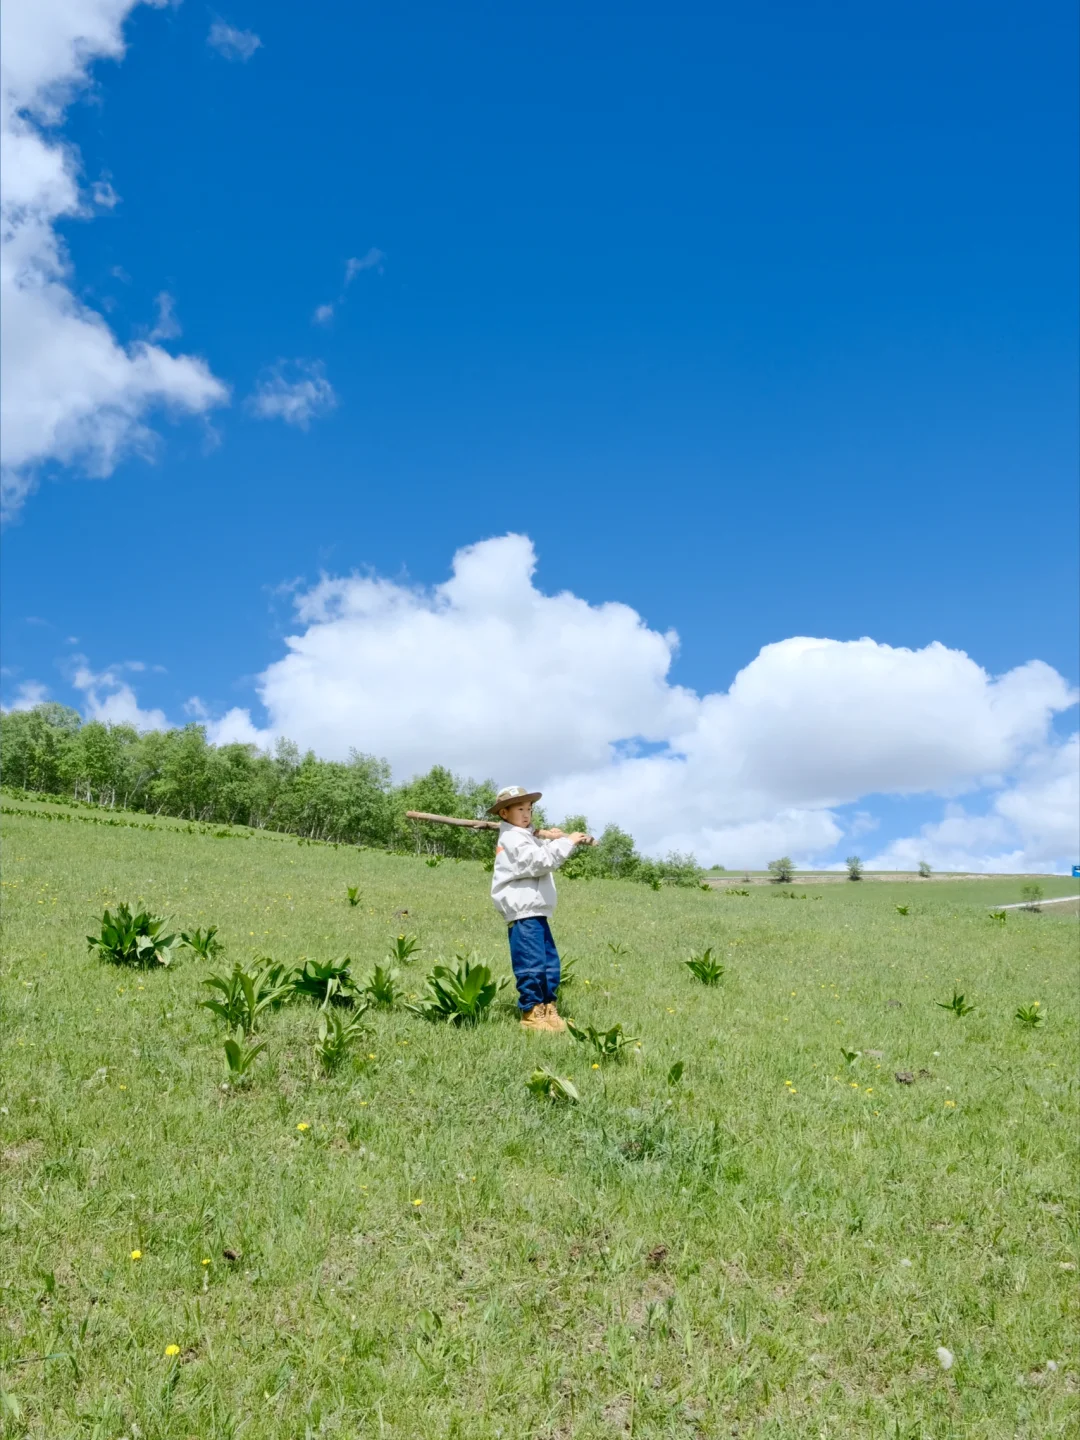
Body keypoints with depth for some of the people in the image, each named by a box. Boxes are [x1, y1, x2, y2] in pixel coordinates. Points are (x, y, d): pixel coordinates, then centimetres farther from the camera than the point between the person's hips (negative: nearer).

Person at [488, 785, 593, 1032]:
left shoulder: (526, 836, 22)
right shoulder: (512, 839, -10)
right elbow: (541, 862, -21)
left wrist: (548, 838, 5)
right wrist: (566, 842, -16)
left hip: (536, 912, 10)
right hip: (522, 913, -10)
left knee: (550, 963, 12)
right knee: (531, 965, -9)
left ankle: (548, 1009, 19)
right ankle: (531, 1014, -3)